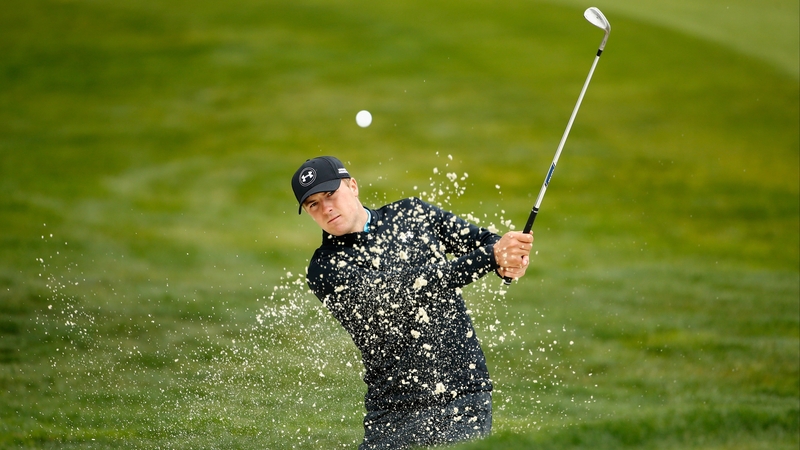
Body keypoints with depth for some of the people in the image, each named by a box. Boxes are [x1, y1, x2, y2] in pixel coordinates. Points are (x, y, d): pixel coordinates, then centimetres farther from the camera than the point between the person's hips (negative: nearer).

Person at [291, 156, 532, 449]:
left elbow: (482, 240, 9)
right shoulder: (326, 270, -6)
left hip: (466, 395, 2)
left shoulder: (411, 213, 10)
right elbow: (402, 289, -19)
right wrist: (492, 256, -24)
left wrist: (508, 260, -17)